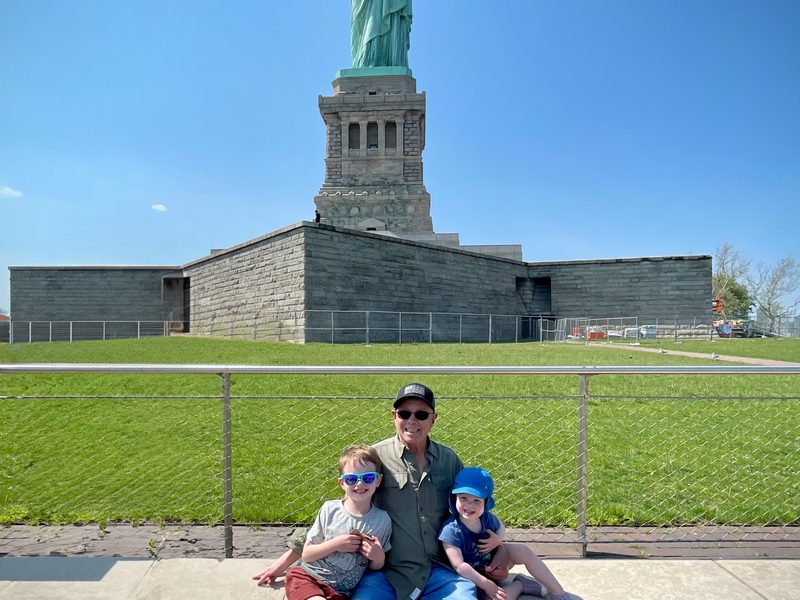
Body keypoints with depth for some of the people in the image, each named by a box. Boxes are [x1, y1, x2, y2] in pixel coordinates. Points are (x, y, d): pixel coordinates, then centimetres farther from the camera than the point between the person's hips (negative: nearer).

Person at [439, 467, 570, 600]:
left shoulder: (487, 517, -11)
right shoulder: (451, 530, -29)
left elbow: (501, 528, 12)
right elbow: (459, 565, -29)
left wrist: (498, 540, -13)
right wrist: (486, 585, -31)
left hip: (493, 561, 6)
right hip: (474, 578, -6)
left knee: (524, 551, -7)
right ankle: (518, 585, 1)